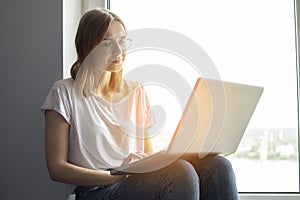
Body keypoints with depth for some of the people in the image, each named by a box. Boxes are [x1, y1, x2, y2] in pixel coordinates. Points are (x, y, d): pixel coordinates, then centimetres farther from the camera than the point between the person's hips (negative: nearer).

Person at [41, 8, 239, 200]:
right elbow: (57, 168, -3)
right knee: (182, 172, -34)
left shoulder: (137, 92, 18)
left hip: (140, 182, 6)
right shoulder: (65, 93, 3)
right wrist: (116, 176, -16)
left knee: (218, 166, -23)